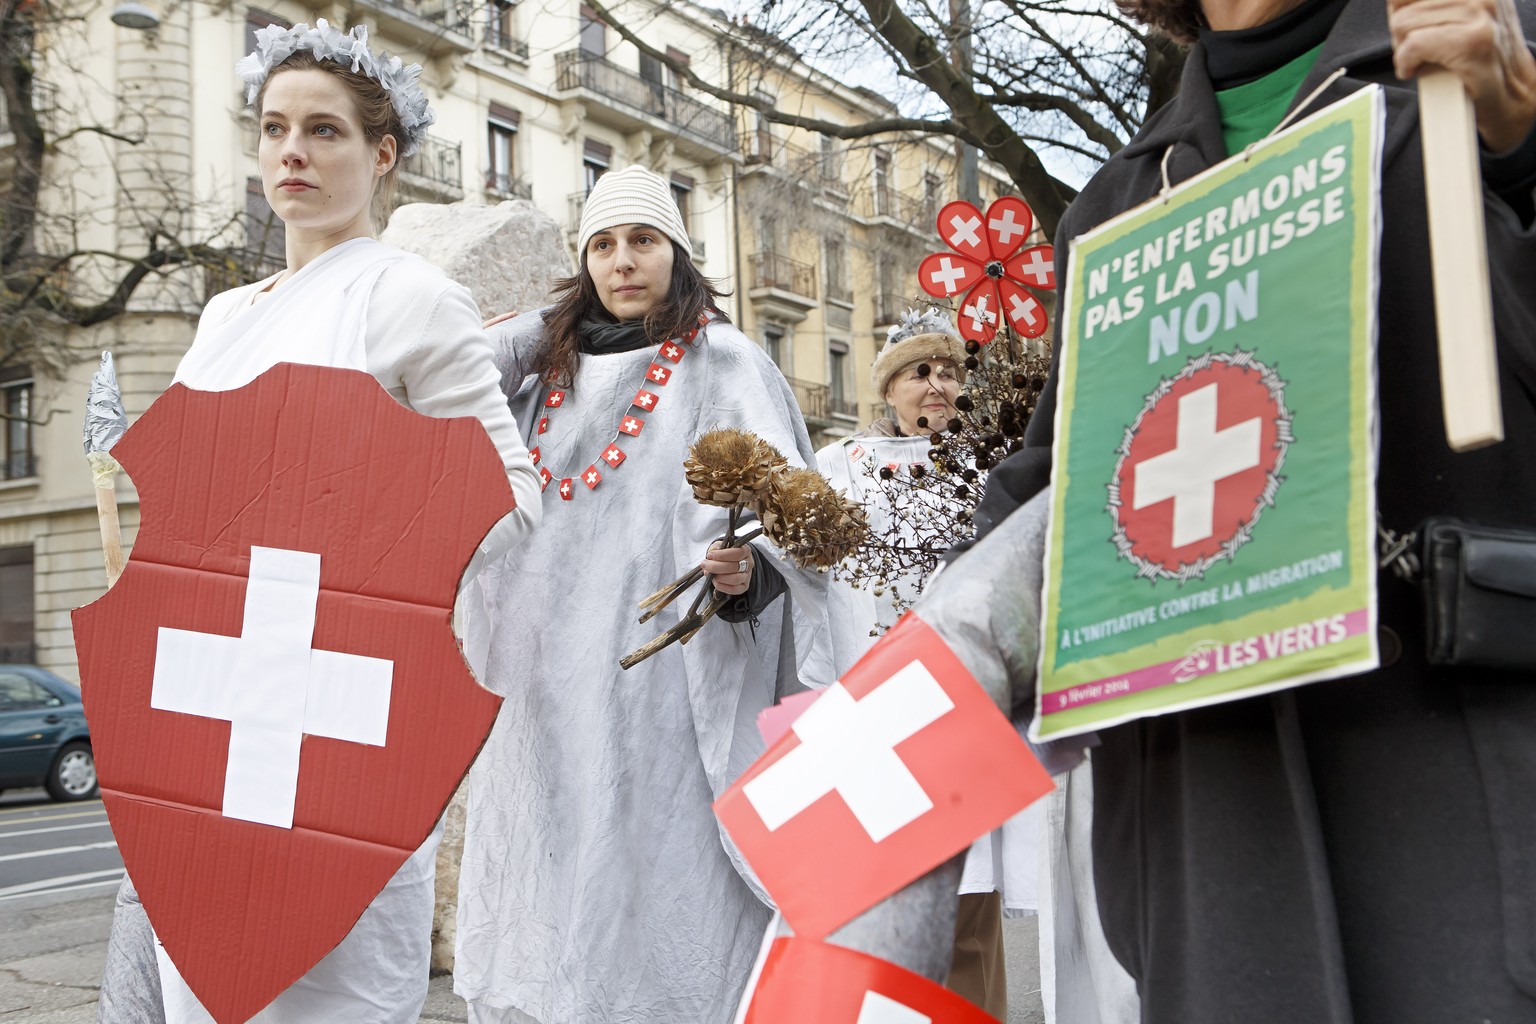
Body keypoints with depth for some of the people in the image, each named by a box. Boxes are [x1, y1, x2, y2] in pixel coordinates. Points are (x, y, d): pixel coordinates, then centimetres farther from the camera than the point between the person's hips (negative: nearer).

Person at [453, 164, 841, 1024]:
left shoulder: (724, 364, 0)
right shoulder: (549, 363, 16)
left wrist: (750, 568, -30)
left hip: (661, 684, -5)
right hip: (553, 690, 5)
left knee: (649, 887, -3)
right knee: (546, 894, 10)